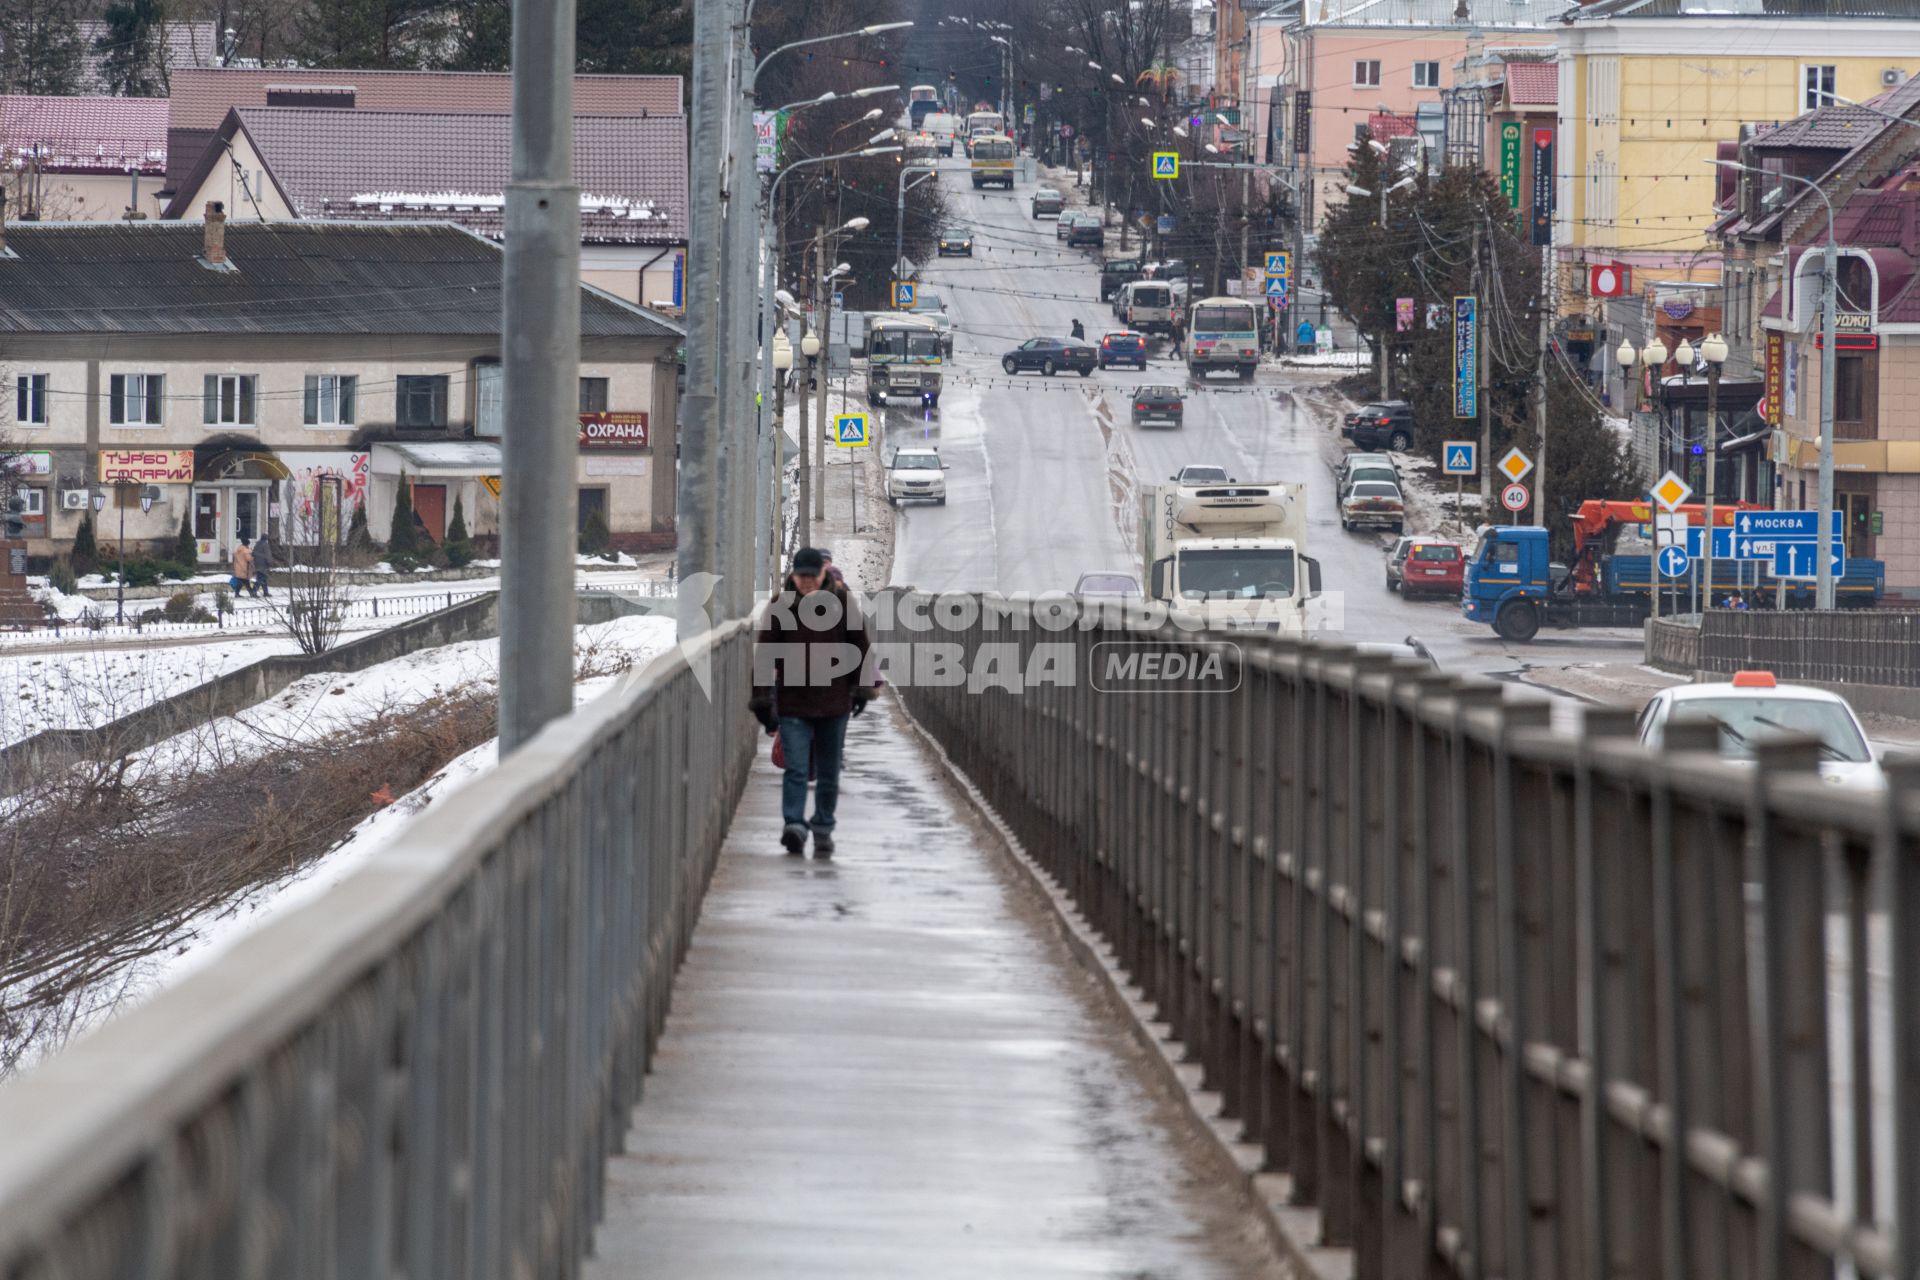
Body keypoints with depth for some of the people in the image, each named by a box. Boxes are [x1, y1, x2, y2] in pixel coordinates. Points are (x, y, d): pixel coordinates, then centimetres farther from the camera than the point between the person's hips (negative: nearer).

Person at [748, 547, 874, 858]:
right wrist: (763, 701, -4)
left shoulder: (842, 602, 0)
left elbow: (859, 645, 10)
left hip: (834, 703, 2)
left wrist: (860, 689, 9)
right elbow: (764, 654, -1)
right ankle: (794, 825, -20)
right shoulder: (779, 606, -4)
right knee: (795, 768, -13)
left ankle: (823, 830, 21)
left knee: (829, 773, 10)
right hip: (792, 703, -2)